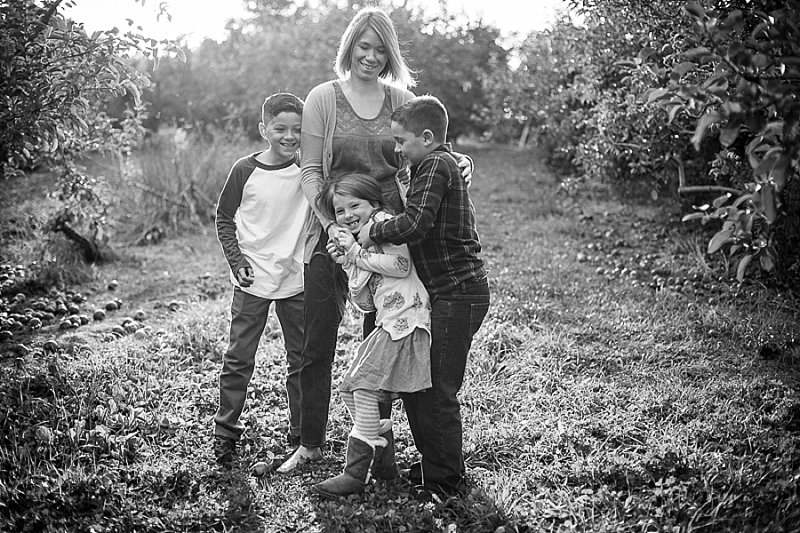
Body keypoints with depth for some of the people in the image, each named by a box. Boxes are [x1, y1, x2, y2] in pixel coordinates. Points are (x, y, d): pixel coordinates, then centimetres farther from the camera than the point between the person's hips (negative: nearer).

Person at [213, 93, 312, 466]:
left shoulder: (309, 170, -2)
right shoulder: (245, 170, -5)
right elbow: (224, 219, 3)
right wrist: (236, 260, -6)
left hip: (296, 280, 2)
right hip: (252, 281, -2)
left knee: (302, 359, 9)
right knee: (239, 359, 2)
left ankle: (302, 434, 22)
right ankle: (225, 433, 15)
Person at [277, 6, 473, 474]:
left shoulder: (401, 99, 7)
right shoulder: (324, 98, 2)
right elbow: (311, 172, -1)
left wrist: (456, 162, -11)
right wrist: (330, 222, -15)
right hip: (332, 234, -1)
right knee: (317, 346, 5)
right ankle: (311, 443, 20)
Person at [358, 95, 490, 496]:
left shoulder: (437, 166, -14)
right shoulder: (436, 165, 19)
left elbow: (415, 223, -28)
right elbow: (419, 223, 18)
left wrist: (373, 232, -14)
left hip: (457, 294, -10)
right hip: (448, 293, 10)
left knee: (437, 390, -3)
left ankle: (445, 481, 9)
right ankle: (432, 464, 27)